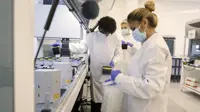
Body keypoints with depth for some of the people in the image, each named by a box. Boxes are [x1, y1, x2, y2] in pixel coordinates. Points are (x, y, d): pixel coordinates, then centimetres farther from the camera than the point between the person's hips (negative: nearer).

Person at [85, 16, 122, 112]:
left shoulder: (115, 38, 0)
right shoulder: (92, 36, -4)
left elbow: (119, 53, 5)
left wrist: (114, 61, -14)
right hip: (96, 73, -1)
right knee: (96, 97, 10)